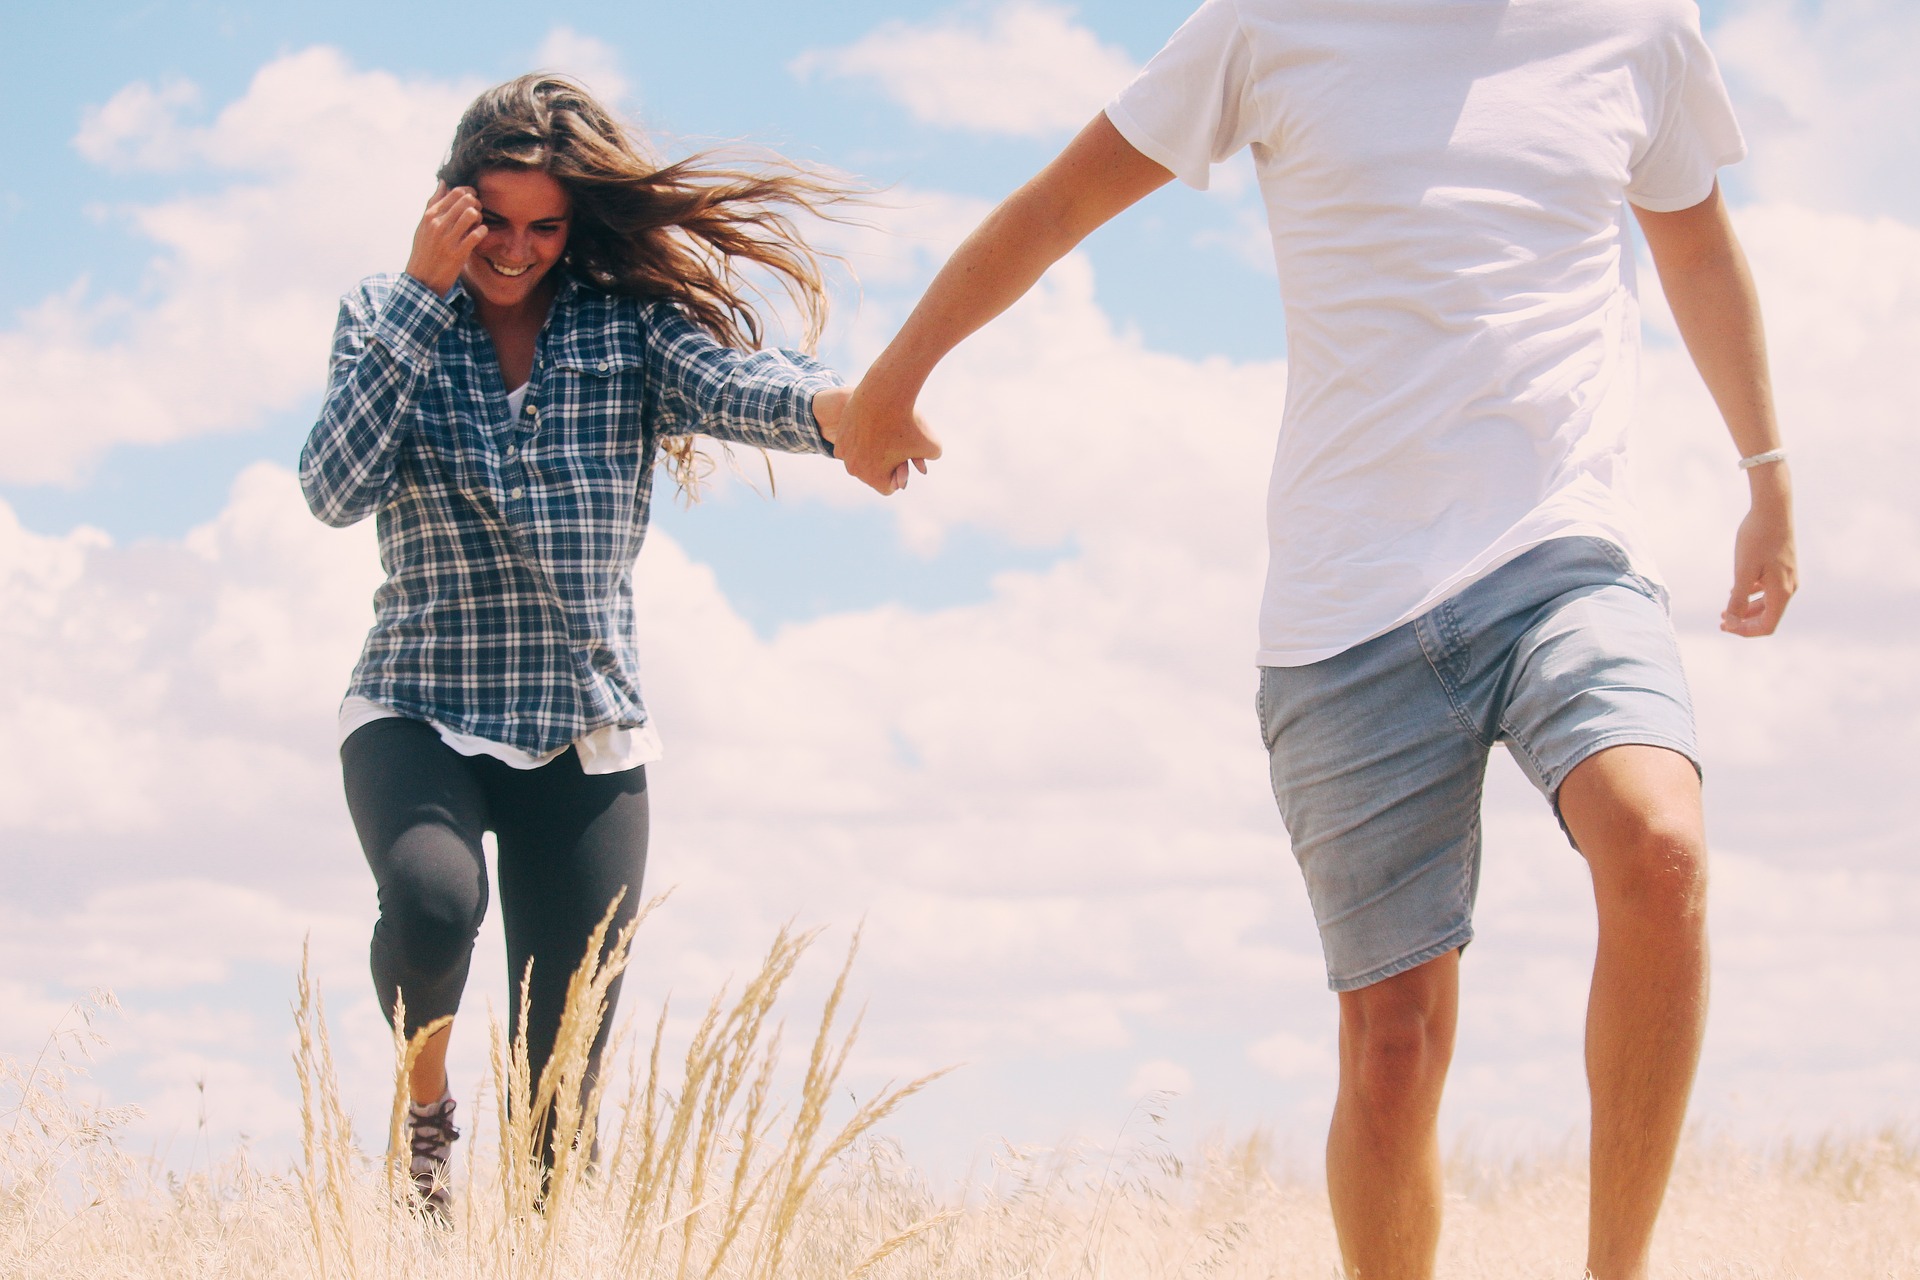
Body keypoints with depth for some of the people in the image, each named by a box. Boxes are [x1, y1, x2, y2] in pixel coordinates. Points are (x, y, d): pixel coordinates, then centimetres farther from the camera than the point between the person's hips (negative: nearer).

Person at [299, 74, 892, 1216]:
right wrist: (426, 293, -14)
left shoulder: (629, 323, 2)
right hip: (422, 711, -1)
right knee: (433, 899, -33)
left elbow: (730, 384, -18)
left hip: (590, 731, 1)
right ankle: (424, 1099, -3)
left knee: (562, 1082, 0)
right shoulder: (385, 317, 3)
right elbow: (337, 489, -13)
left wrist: (835, 406, -41)